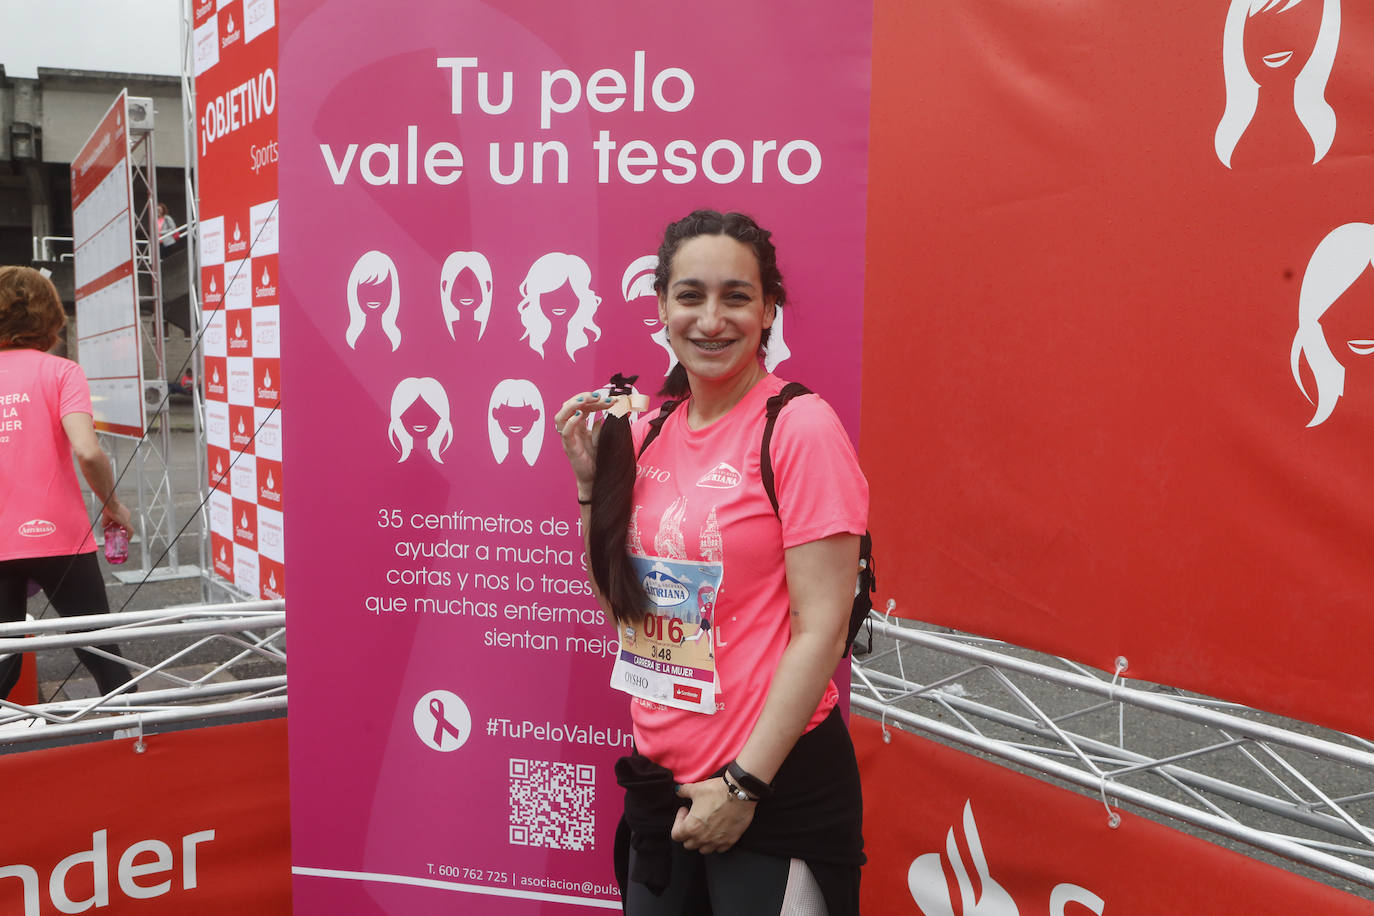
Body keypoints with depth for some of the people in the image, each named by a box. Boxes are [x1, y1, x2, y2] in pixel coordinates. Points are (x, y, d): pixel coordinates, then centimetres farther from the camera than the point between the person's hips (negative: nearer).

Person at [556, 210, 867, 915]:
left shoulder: (799, 428, -14)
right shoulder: (648, 432, 4)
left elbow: (822, 627, -16)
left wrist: (744, 783, -16)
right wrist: (593, 480, 0)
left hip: (774, 785, -6)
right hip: (661, 777, 6)